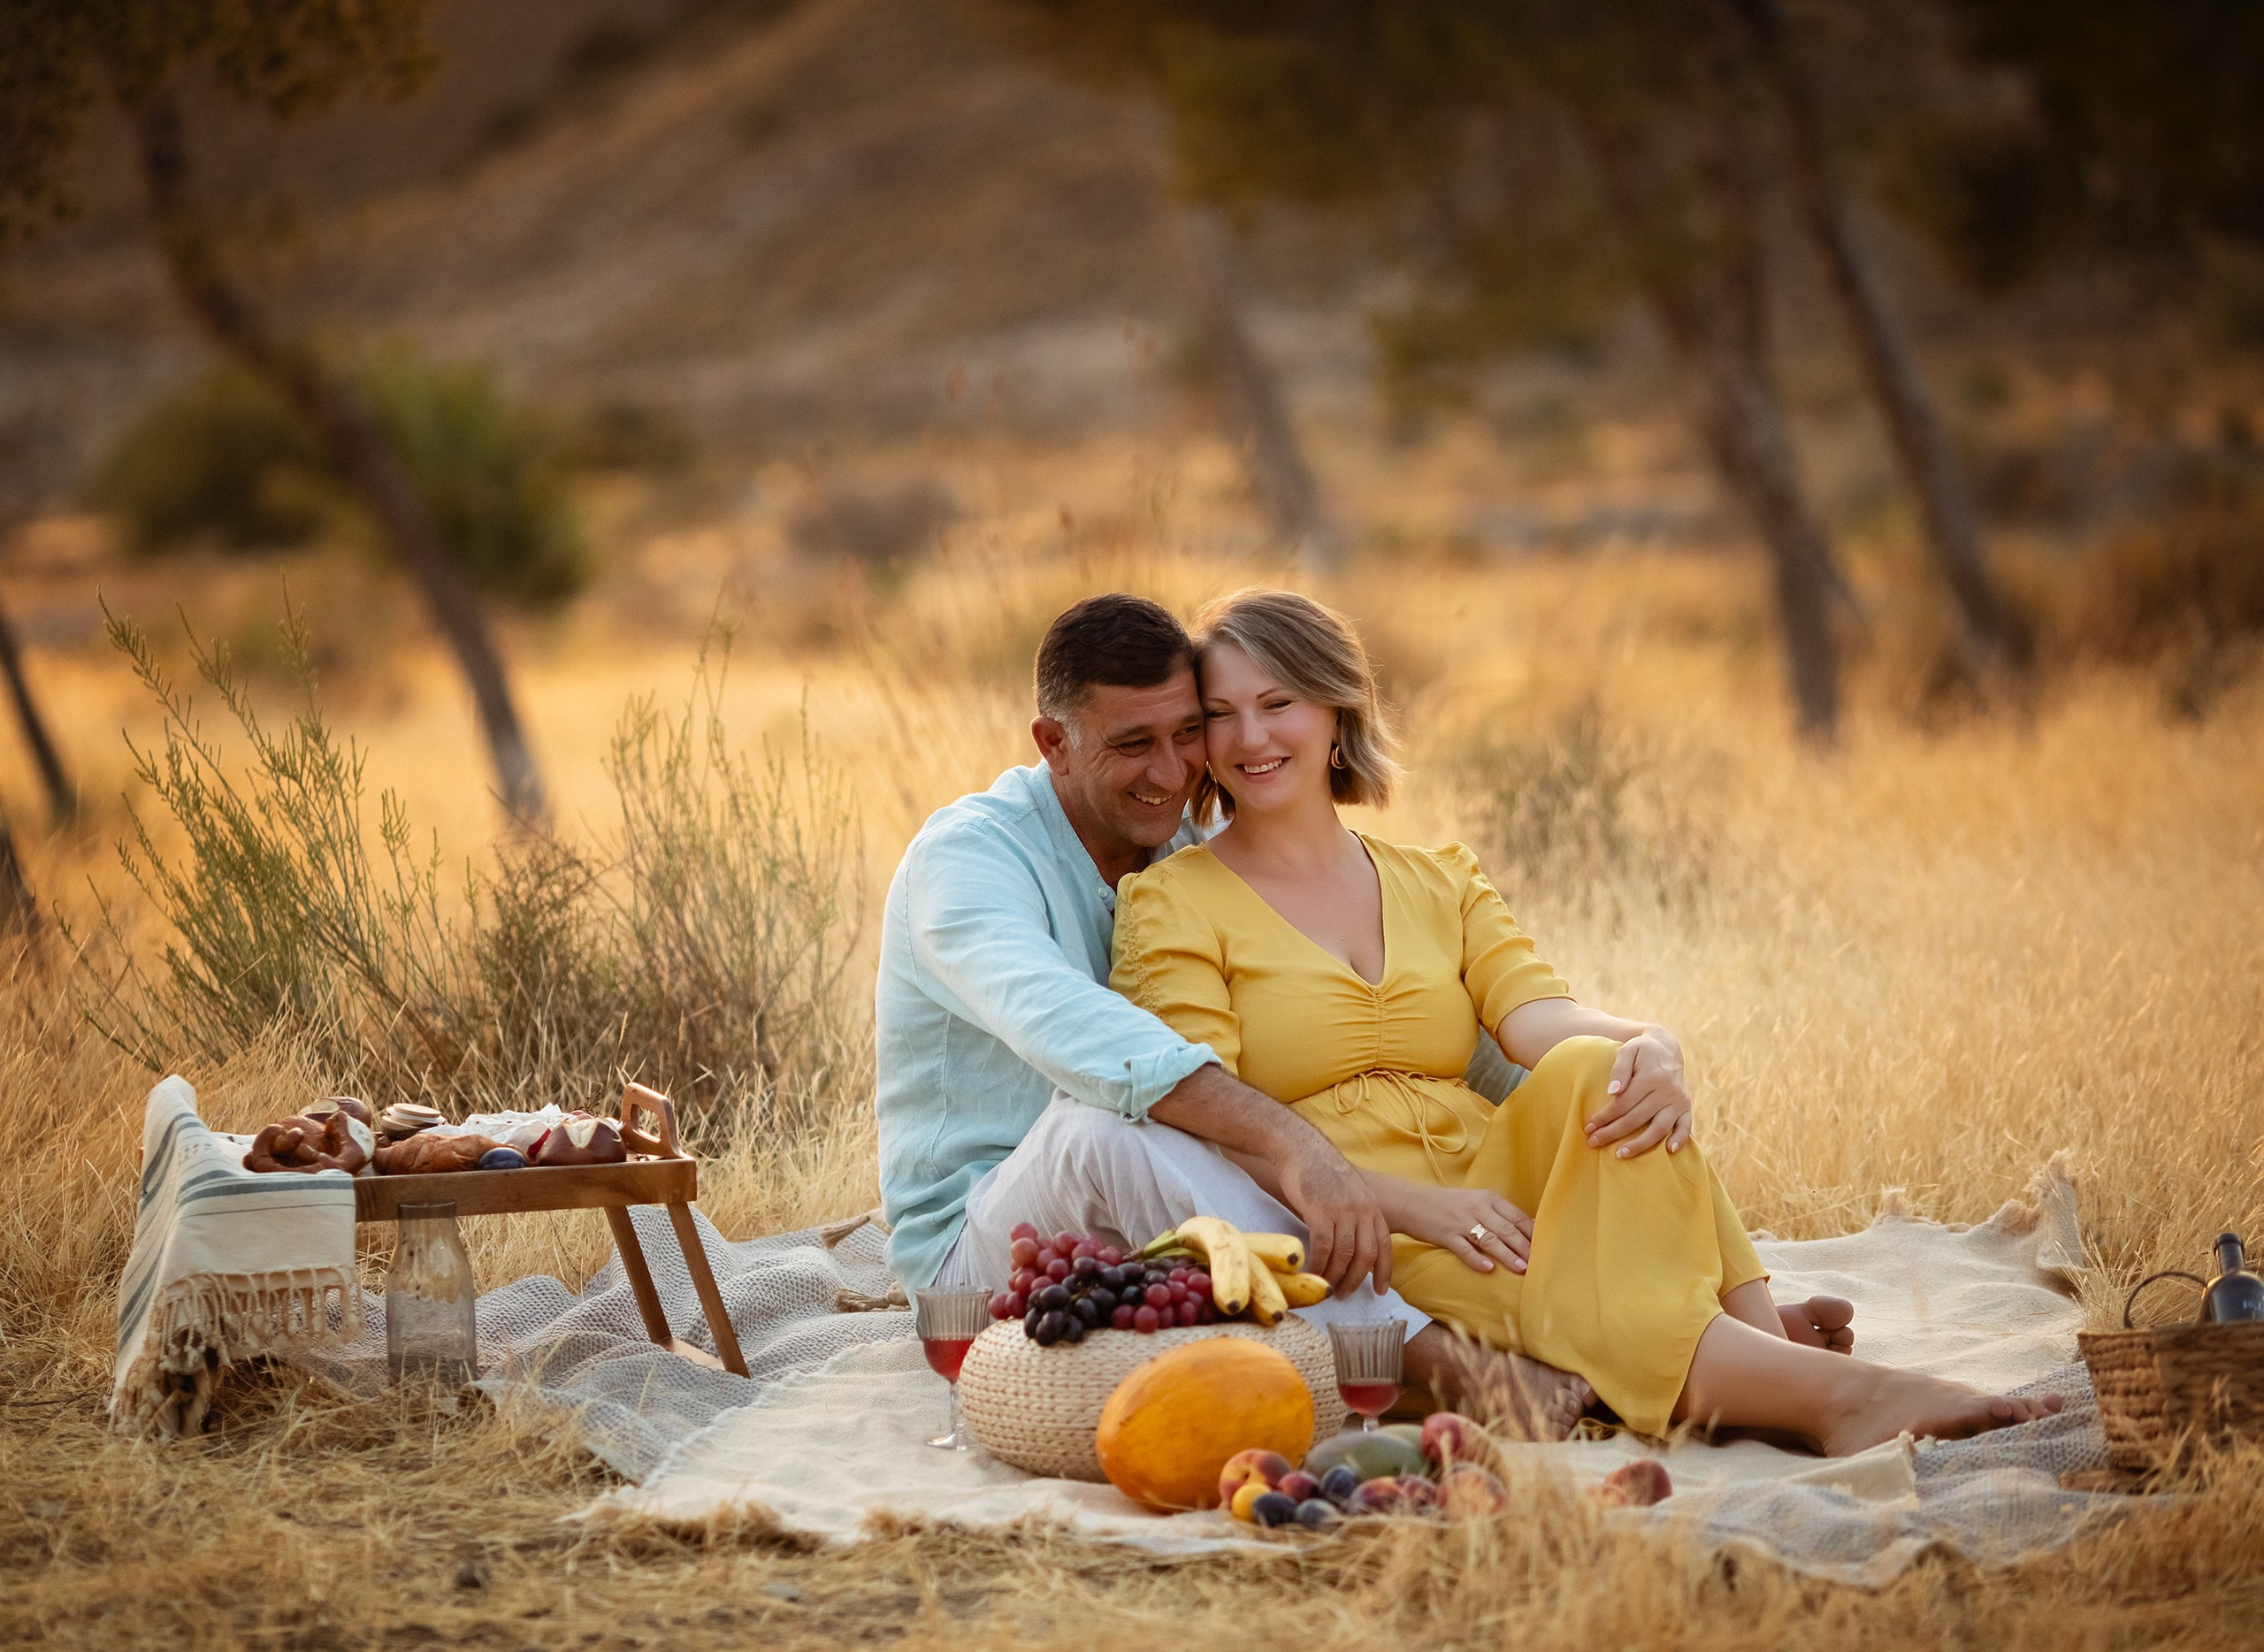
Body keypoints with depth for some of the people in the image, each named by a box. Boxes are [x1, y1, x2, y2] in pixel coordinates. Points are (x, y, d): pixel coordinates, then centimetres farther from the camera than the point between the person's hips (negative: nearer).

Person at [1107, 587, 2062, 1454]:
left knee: (1591, 1069, -27)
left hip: (1482, 1191, 4)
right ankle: (1834, 1394, -46)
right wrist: (1409, 1205, -25)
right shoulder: (1170, 905, 4)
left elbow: (1543, 1019, 0)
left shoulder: (1438, 884, 20)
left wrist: (1651, 1047, -25)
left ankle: (1759, 1338, -41)